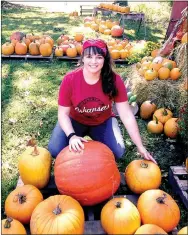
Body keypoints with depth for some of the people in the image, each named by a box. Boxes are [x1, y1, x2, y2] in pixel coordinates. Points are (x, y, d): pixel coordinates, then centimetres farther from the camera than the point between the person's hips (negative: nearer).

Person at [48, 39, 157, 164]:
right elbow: (63, 113, -17)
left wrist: (141, 147, -21)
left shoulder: (114, 80, -23)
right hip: (75, 121, 0)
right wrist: (72, 136, -37)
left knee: (118, 152, -21)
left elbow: (127, 115, -20)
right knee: (55, 150, -20)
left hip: (103, 122, 1)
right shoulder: (70, 79, -25)